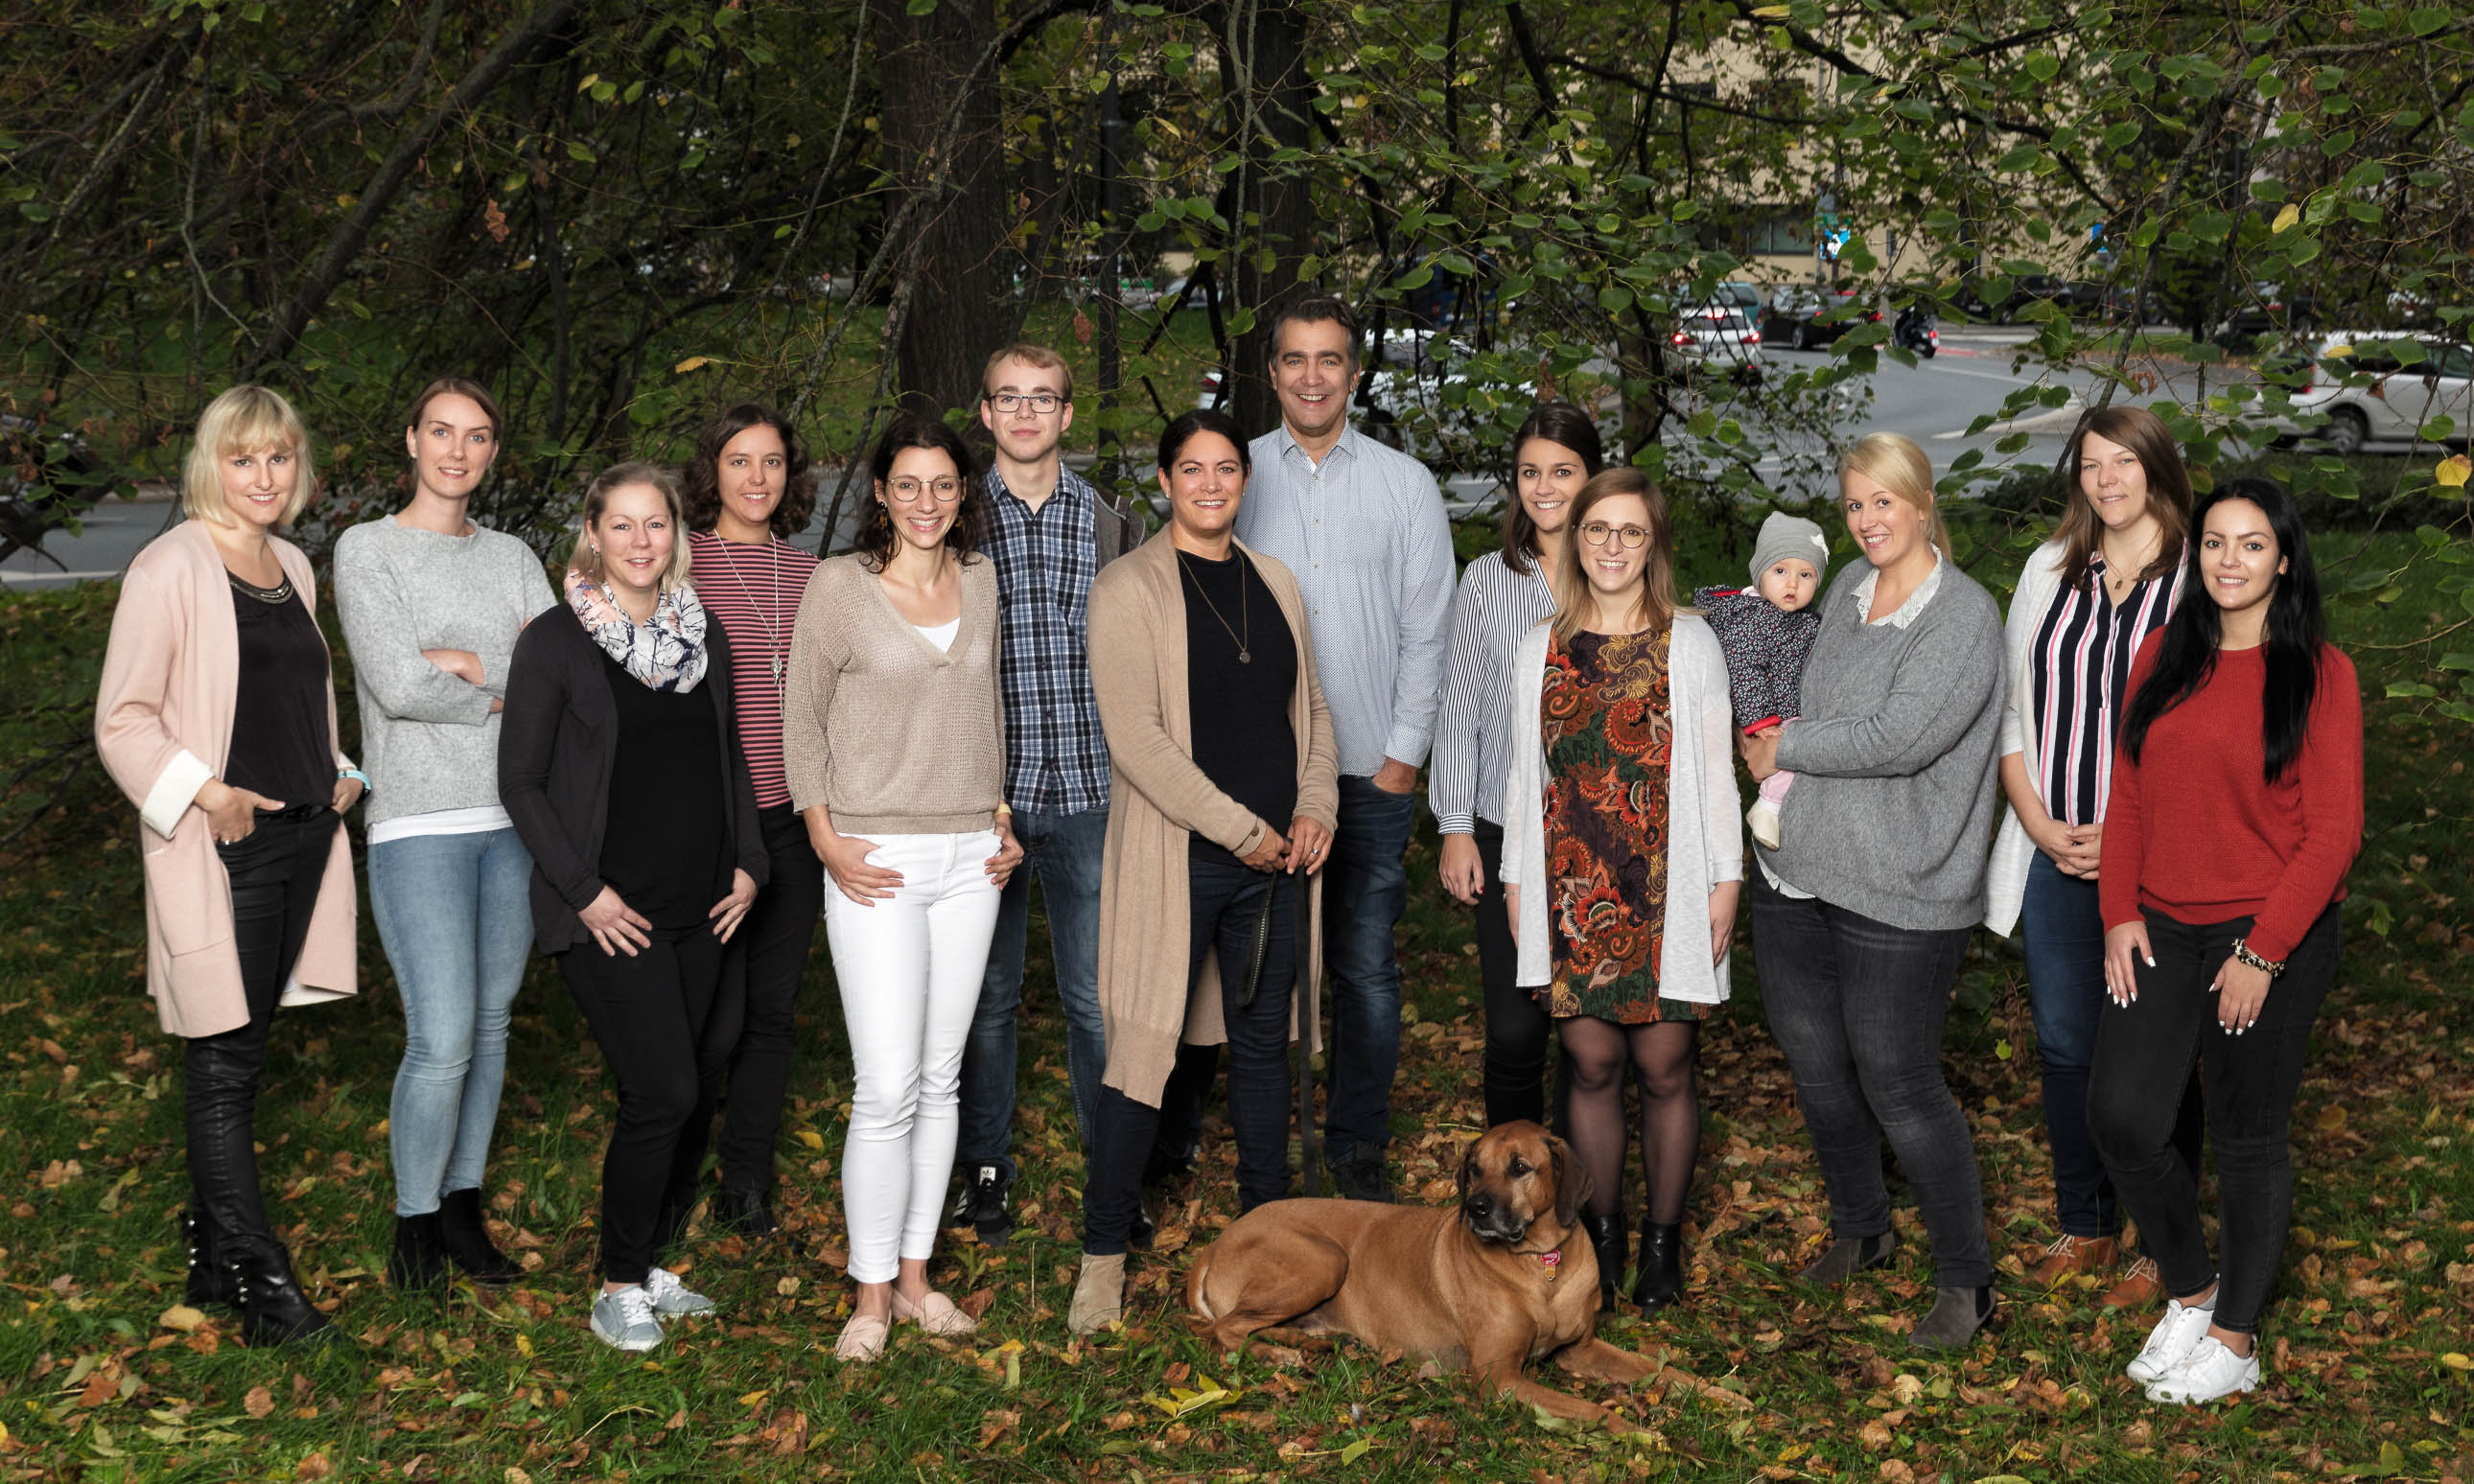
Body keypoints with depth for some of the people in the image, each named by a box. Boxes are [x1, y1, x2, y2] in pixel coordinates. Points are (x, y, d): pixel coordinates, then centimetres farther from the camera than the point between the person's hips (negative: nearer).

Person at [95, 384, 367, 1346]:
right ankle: (261, 1283, 0)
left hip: (300, 838, 7)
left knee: (243, 1054, 13)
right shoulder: (173, 566, -8)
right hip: (220, 849, -7)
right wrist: (203, 792, -20)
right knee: (226, 1068, -3)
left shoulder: (295, 569, 14)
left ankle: (211, 1256, 23)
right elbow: (122, 722, -9)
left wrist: (340, 774, 11)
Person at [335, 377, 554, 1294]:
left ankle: (463, 1208, 22)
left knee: (490, 1026, 9)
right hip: (419, 823, -4)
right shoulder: (368, 550, 0)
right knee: (442, 1040, -10)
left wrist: (465, 662, -12)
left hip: (516, 820, 5)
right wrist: (512, 690, -4)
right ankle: (414, 1220, 9)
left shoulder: (512, 557, 13)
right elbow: (397, 685, -13)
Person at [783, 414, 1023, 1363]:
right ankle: (871, 1296, 5)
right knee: (888, 1088, -8)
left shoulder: (980, 581, 9)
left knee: (941, 1078, 9)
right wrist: (828, 843, -8)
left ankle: (915, 1274, 20)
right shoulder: (840, 584, -5)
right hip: (877, 860, -5)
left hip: (969, 858, 5)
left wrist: (1002, 819, 13)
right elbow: (802, 721, -1)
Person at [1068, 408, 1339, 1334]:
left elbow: (1311, 707, 18)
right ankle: (1104, 1250, 7)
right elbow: (1137, 738, -14)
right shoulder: (1128, 590, -6)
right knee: (1143, 1050, -3)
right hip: (1175, 861, -5)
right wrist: (1239, 829, -14)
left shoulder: (1274, 583, 13)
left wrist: (1315, 807, 1)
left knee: (1263, 1041, 12)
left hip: (1275, 857, 5)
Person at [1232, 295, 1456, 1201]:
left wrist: (1403, 754, -1)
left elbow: (1426, 631, 5)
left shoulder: (1405, 484, 5)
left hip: (1371, 772, 0)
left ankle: (1358, 1150, 16)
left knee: (1366, 971, 3)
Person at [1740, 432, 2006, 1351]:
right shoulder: (1847, 592, 9)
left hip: (1898, 896, -7)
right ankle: (1860, 1229, 39)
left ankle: (1966, 1282, 13)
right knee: (1816, 1065, 16)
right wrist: (1777, 753, 5)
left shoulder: (1963, 616, -14)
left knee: (1898, 1087, -2)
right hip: (1798, 873, 7)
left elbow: (1898, 740, -24)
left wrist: (1786, 749, -12)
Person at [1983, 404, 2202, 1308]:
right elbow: (2011, 709, 10)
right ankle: (2083, 1226, 29)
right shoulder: (2051, 570, 8)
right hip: (2055, 855, 4)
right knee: (2065, 1047, 13)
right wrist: (2039, 823, -2)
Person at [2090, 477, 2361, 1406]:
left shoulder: (2318, 674, -8)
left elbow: (2333, 831, -10)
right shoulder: (2163, 657, 7)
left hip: (2274, 938, -4)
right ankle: (2190, 1289, 21)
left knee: (2247, 1137, 6)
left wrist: (2263, 952, -13)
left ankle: (2237, 1336, 23)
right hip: (2162, 930, 4)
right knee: (2120, 1116, -3)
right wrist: (2121, 912, 1)